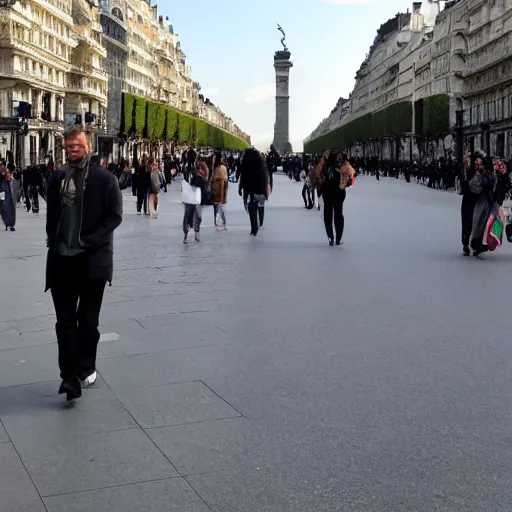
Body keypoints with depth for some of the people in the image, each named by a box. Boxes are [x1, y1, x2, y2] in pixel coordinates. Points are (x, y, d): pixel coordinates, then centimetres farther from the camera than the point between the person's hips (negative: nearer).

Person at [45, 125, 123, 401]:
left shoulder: (104, 178, -5)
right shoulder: (57, 178, 8)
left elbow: (115, 215, -8)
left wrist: (91, 241, -17)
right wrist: (53, 241, 6)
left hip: (92, 259, -3)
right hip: (62, 259, 3)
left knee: (88, 319, 8)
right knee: (65, 321, 0)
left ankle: (84, 369, 23)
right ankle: (71, 376, 2)